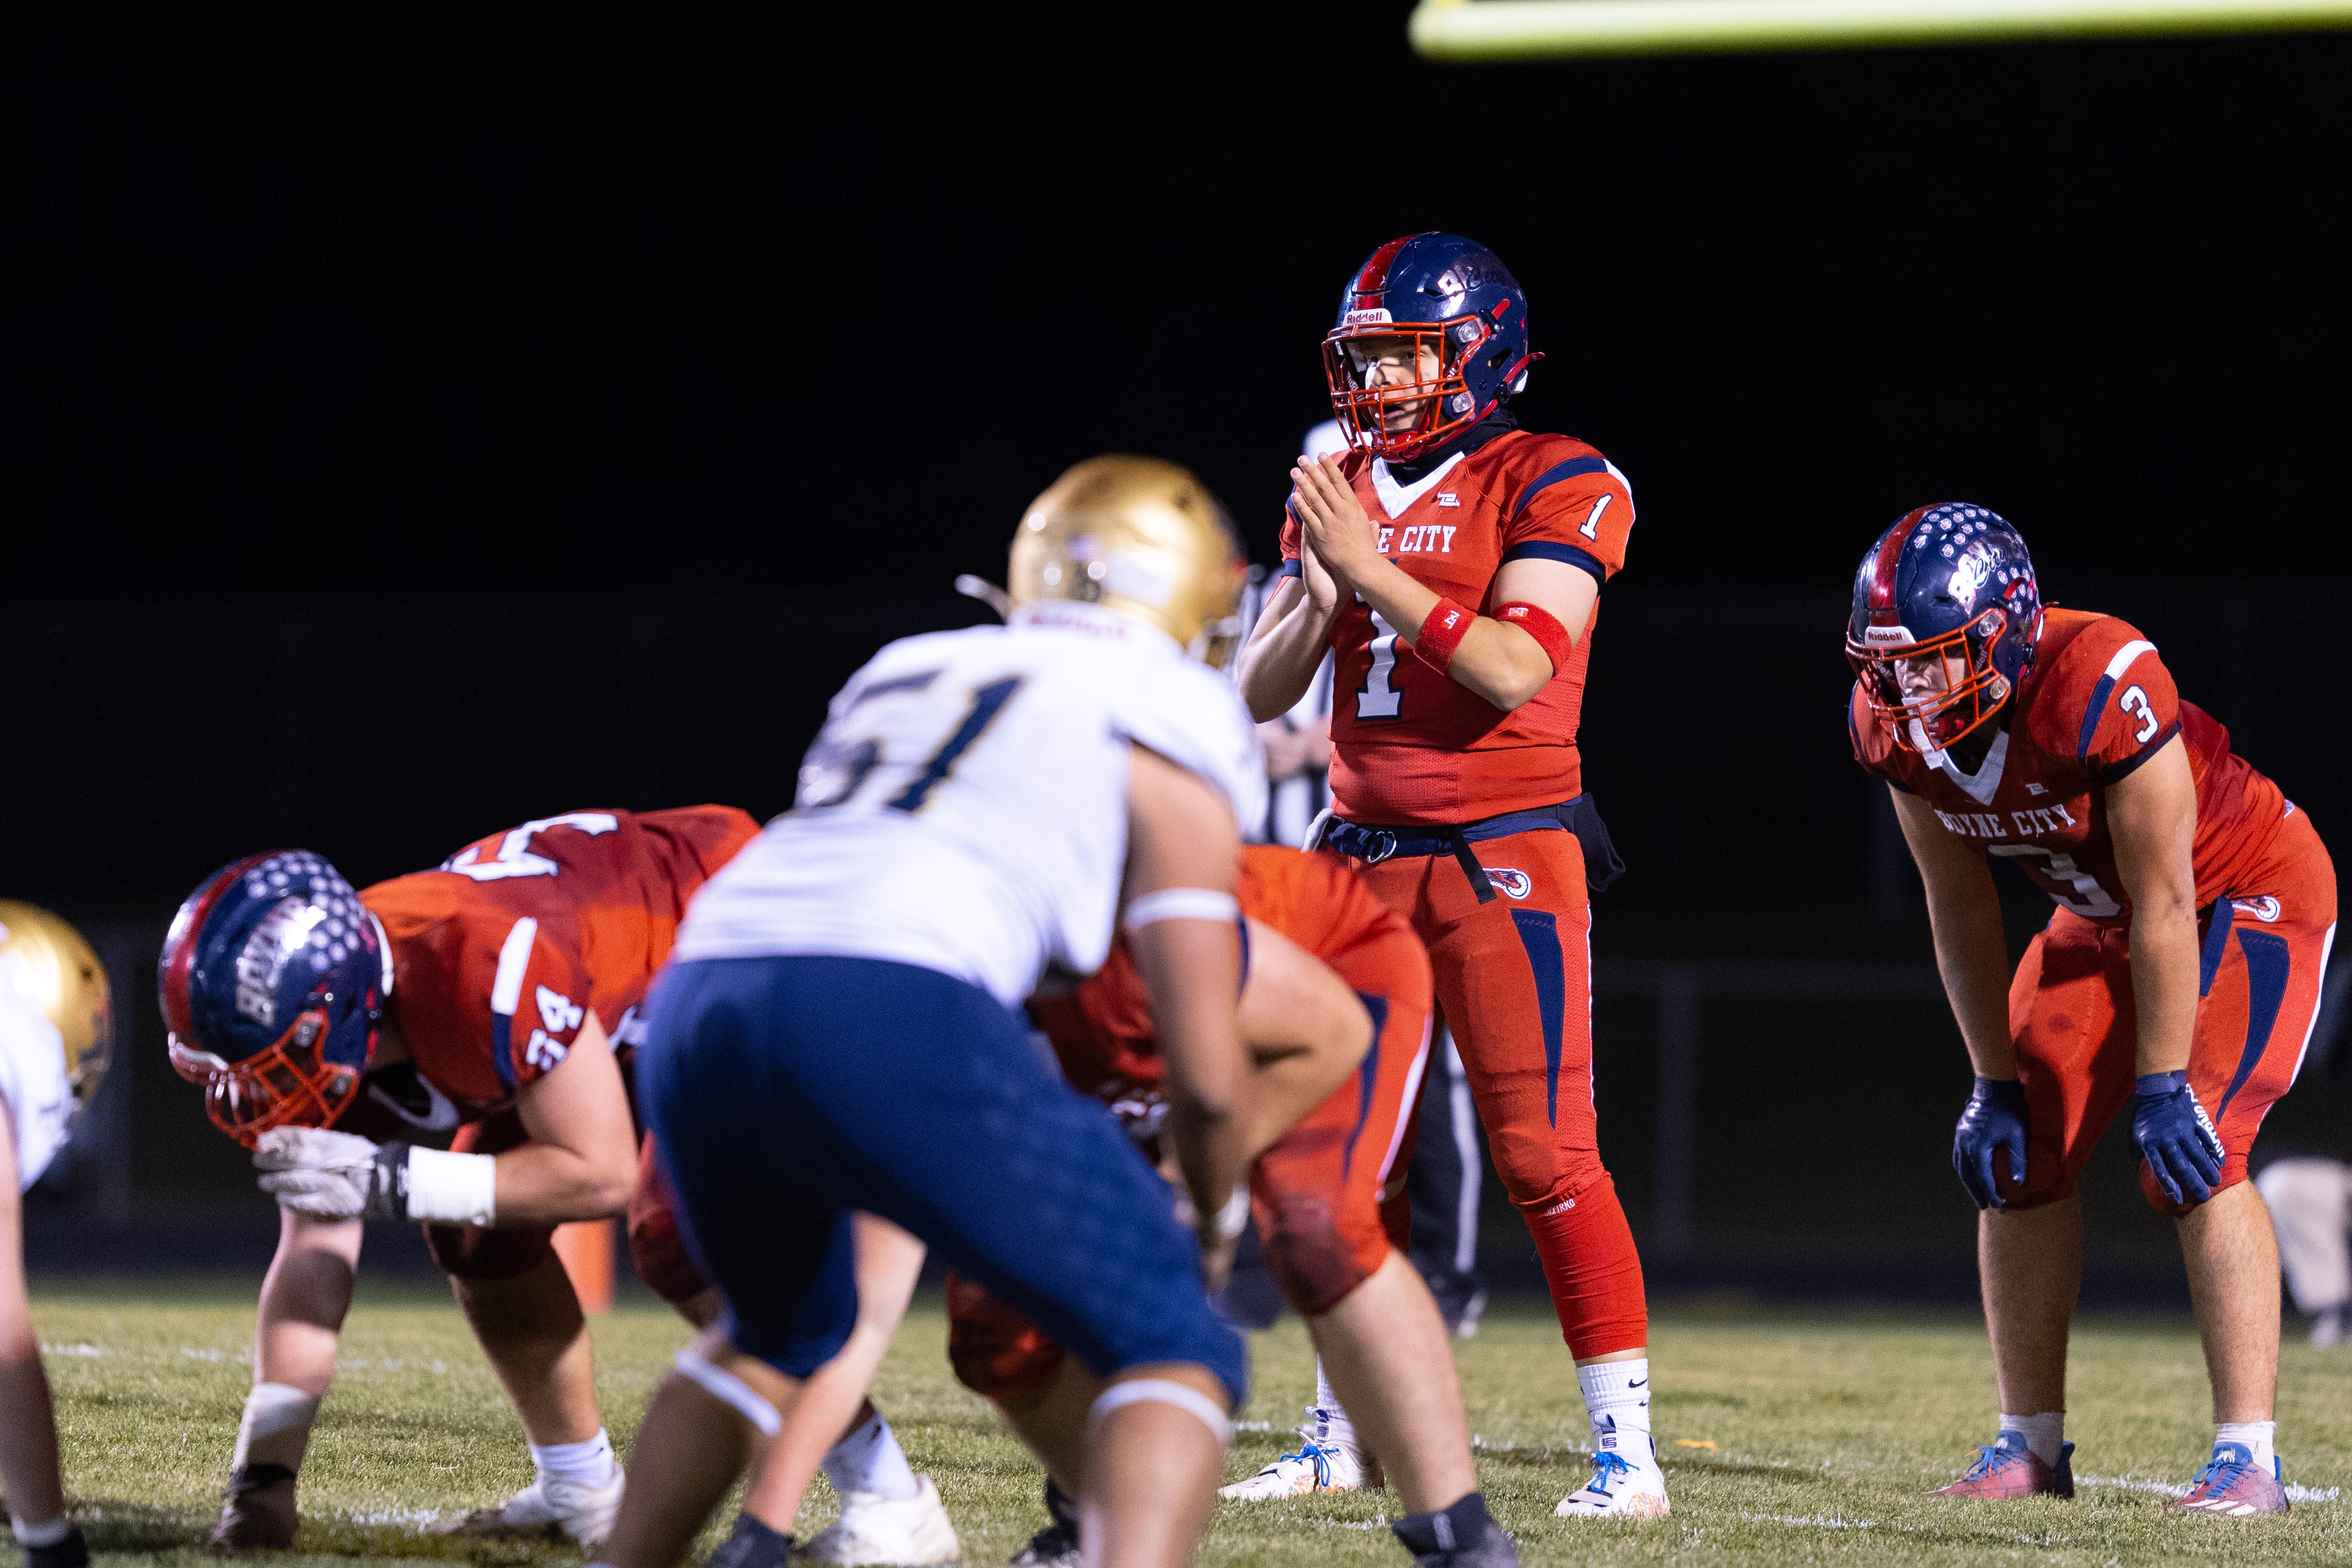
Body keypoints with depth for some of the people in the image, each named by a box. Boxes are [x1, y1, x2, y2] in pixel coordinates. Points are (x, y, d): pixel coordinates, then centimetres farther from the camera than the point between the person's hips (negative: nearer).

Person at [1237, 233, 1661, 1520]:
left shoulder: (1552, 487, -6)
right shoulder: (1340, 493, 12)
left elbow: (1515, 671, -19)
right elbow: (1261, 693, 10)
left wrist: (1372, 567, -18)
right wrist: (1323, 590, -8)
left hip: (1502, 857, -6)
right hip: (1362, 855, 6)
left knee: (1543, 1154, -11)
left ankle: (1627, 1448, -8)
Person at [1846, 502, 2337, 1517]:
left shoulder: (2101, 689, -37)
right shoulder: (1894, 722, -16)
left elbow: (2166, 907, -29)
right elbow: (1961, 910, -4)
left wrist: (2163, 1087, -24)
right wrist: (1996, 1083, -3)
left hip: (2247, 897, -7)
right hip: (2104, 913, 7)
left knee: (2190, 1159, -20)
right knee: (2019, 1155, 1)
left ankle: (2249, 1459, -17)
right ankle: (2031, 1447, 12)